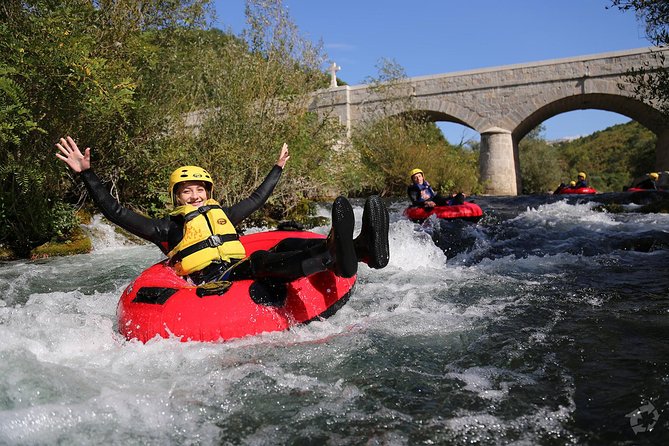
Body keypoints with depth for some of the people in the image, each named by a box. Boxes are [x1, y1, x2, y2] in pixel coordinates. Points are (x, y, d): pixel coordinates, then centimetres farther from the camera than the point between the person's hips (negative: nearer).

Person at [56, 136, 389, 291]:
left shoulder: (222, 215, 26)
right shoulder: (167, 228, 12)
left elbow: (257, 198, 38)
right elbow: (116, 212, 5)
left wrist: (278, 168, 48)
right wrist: (86, 174, -1)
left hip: (245, 278, 6)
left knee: (286, 246, -20)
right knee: (257, 260, -34)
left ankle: (360, 249, -46)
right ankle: (332, 257, -62)